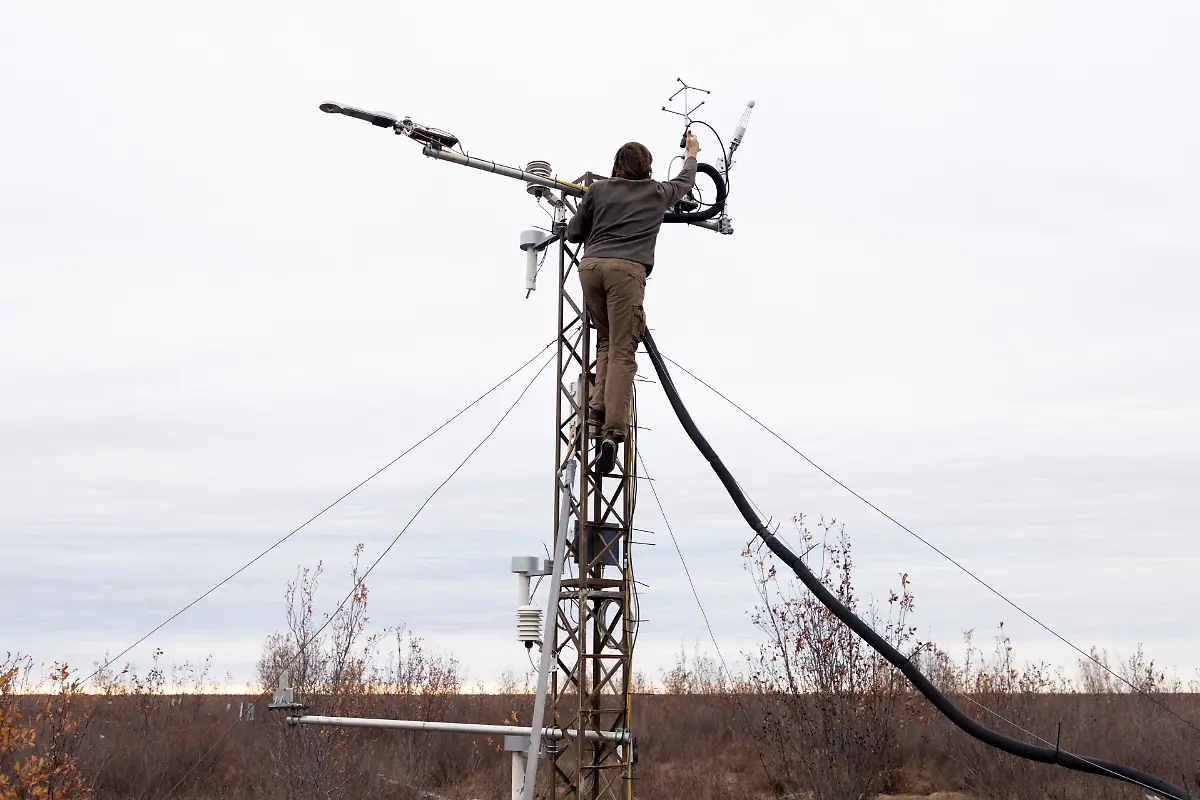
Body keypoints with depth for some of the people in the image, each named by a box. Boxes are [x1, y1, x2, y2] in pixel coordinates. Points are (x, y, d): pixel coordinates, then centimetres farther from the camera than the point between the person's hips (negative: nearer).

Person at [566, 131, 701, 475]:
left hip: (591, 265, 3)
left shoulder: (599, 189, 18)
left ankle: (597, 410, 0)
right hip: (626, 268, -3)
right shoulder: (658, 192, 18)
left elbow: (573, 232, 18)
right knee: (622, 352, -7)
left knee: (606, 343, 19)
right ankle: (612, 431, -18)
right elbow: (685, 181, 39)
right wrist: (691, 155, 58)